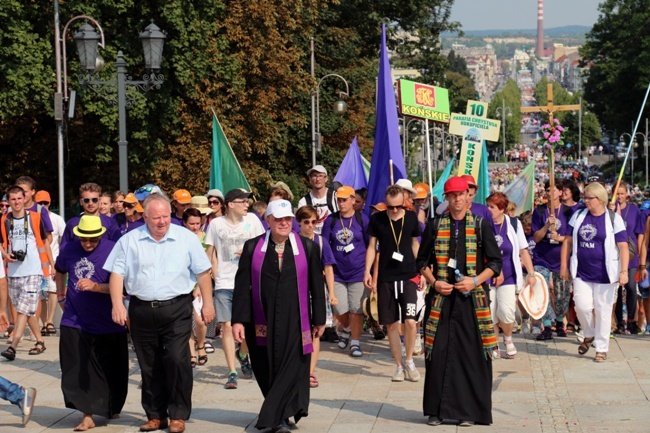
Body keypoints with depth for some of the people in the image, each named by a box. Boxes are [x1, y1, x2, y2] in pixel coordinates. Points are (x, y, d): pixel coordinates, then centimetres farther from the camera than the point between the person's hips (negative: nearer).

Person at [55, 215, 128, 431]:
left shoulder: (112, 251, -12)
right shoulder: (69, 249, 1)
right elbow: (60, 271, 23)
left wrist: (95, 286, -29)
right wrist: (62, 294, 22)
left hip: (108, 324, -2)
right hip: (75, 322, 2)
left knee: (111, 371, 11)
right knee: (78, 371, -2)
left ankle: (112, 408, 33)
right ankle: (87, 415, 4)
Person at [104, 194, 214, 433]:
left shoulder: (186, 238, 2)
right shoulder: (129, 241, 5)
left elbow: (202, 272, 5)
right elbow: (117, 273, 3)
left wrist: (207, 304, 1)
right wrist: (117, 304, -8)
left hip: (176, 309, -2)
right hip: (142, 310, 2)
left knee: (177, 360, -11)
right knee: (149, 366, 8)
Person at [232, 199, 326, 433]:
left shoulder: (308, 247, 3)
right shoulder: (252, 247, 3)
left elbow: (317, 286, 5)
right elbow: (242, 286, 1)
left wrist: (319, 320, 5)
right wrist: (238, 320, -4)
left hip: (295, 323, -1)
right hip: (262, 323, 1)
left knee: (291, 369, -5)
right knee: (266, 370, 8)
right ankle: (283, 414, 25)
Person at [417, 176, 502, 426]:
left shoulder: (481, 225, 5)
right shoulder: (435, 225, 8)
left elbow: (495, 262, 5)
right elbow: (422, 261, 13)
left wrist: (475, 280, -10)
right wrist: (434, 282, -4)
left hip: (472, 298, -1)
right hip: (441, 299, 1)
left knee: (471, 354, -1)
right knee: (438, 352, -1)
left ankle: (468, 410, 7)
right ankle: (437, 409, 9)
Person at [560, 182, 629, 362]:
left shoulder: (614, 219, -4)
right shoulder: (578, 216, 7)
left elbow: (623, 247, -7)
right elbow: (568, 241, 12)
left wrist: (624, 271, -15)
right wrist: (564, 266, 8)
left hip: (604, 273, -3)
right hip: (581, 273, 3)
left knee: (603, 311, 3)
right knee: (582, 306, -7)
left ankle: (601, 349, 15)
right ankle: (589, 335, 22)